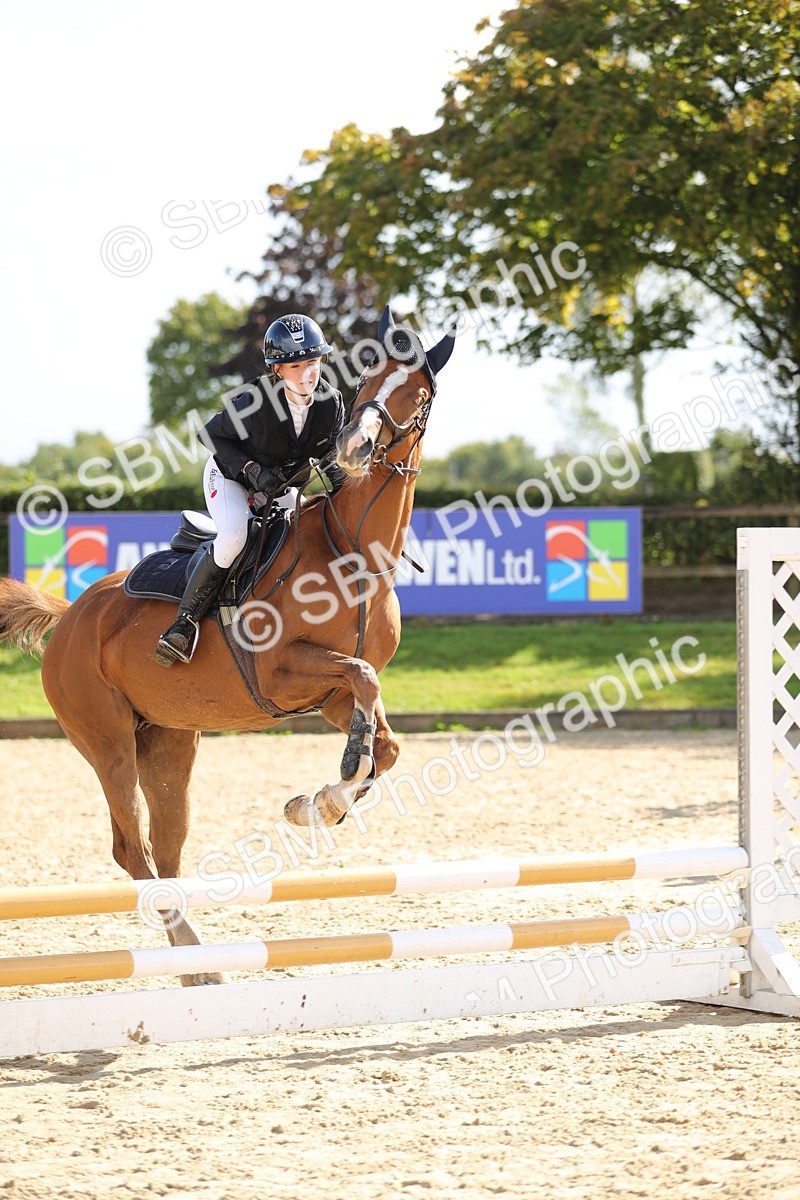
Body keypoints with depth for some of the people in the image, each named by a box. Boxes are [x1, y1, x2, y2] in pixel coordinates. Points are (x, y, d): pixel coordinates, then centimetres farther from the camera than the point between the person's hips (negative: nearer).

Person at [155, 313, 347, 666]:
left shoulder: (332, 403, -20)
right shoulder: (254, 404, -32)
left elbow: (331, 450, -4)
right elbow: (211, 435, -17)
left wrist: (334, 471, -28)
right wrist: (251, 469, -28)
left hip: (284, 484, 5)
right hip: (230, 475, -5)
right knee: (232, 537, -31)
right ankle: (187, 619, -19)